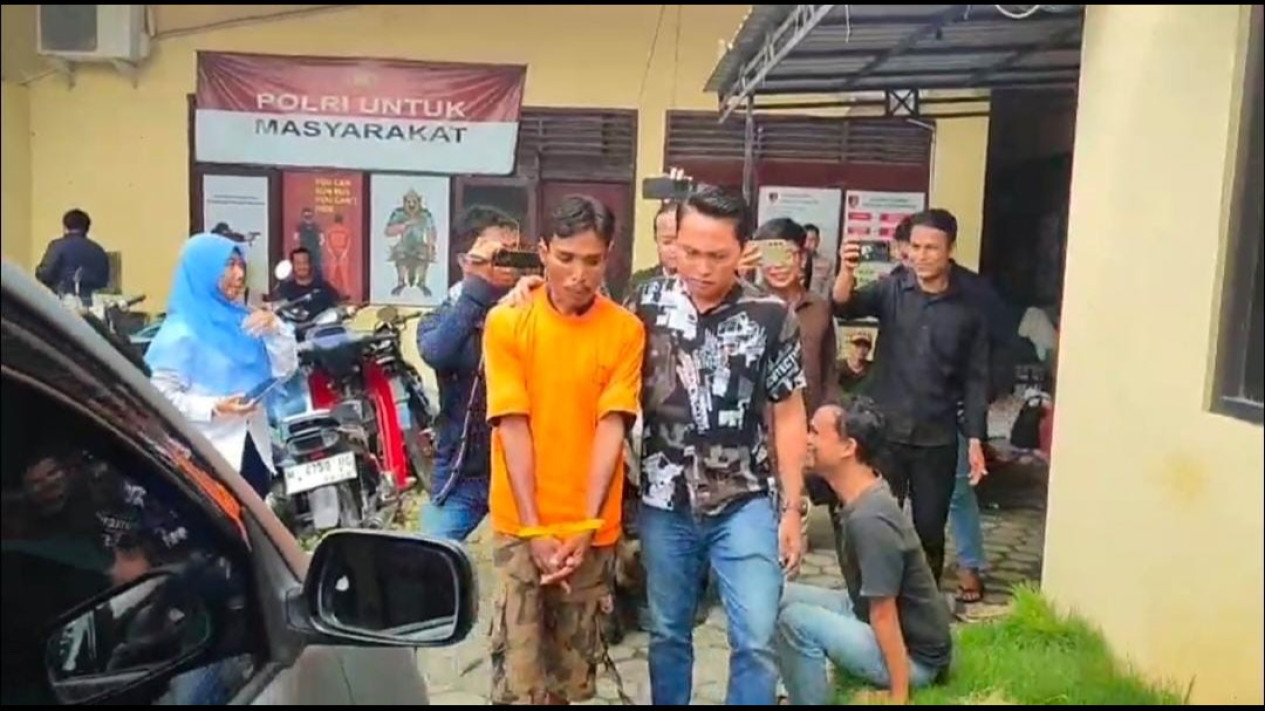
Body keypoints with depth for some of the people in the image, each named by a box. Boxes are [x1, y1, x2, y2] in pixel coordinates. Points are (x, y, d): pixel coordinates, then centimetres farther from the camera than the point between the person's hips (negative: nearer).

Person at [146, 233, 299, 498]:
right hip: (208, 456, -7)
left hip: (252, 446, 7)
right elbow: (161, 395, -16)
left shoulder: (240, 318, 11)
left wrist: (275, 328, -5)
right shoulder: (181, 332, -10)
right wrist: (214, 408, -26)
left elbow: (284, 370, 9)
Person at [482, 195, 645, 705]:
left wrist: (585, 526, -13)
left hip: (592, 530, 1)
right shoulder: (506, 322, -4)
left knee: (575, 668, 13)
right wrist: (534, 530, -12)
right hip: (521, 525, -1)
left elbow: (611, 427, -6)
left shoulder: (626, 331, -2)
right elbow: (513, 426, -8)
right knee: (517, 675, -1)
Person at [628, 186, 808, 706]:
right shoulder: (647, 303, -3)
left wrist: (792, 508, 0)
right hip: (665, 503, 2)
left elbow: (788, 416, 0)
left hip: (745, 503, -2)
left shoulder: (772, 317, -7)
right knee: (667, 634, 16)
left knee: (755, 639, -4)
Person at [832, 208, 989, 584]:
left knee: (930, 530, 10)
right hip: (885, 433, 0)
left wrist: (975, 440, -1)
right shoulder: (892, 290, -1)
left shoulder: (968, 309, 1)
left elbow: (975, 379, 4)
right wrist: (847, 271, -39)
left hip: (937, 440, 1)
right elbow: (844, 307, -18)